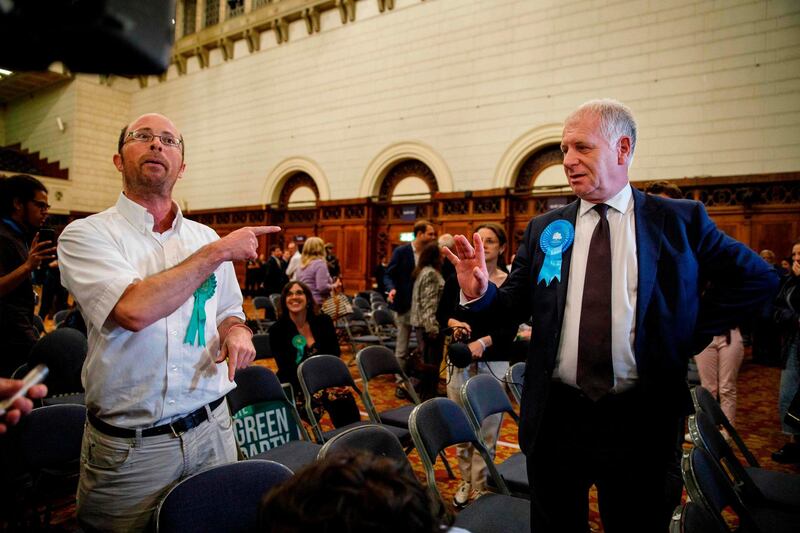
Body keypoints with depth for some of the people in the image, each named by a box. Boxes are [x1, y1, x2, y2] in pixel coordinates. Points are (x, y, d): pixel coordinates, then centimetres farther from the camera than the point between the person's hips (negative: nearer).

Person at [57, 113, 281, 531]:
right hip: (129, 445, -3)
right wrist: (218, 253, -18)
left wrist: (237, 332, -6)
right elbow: (135, 310, -26)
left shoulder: (207, 238, 6)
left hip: (212, 428, 4)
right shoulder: (86, 235, -8)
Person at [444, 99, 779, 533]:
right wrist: (480, 293, -18)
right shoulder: (544, 230, 3)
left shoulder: (680, 221, -1)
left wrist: (693, 334, -1)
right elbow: (515, 306, 2)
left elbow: (758, 278, 5)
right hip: (555, 414, 2)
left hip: (639, 419, -1)